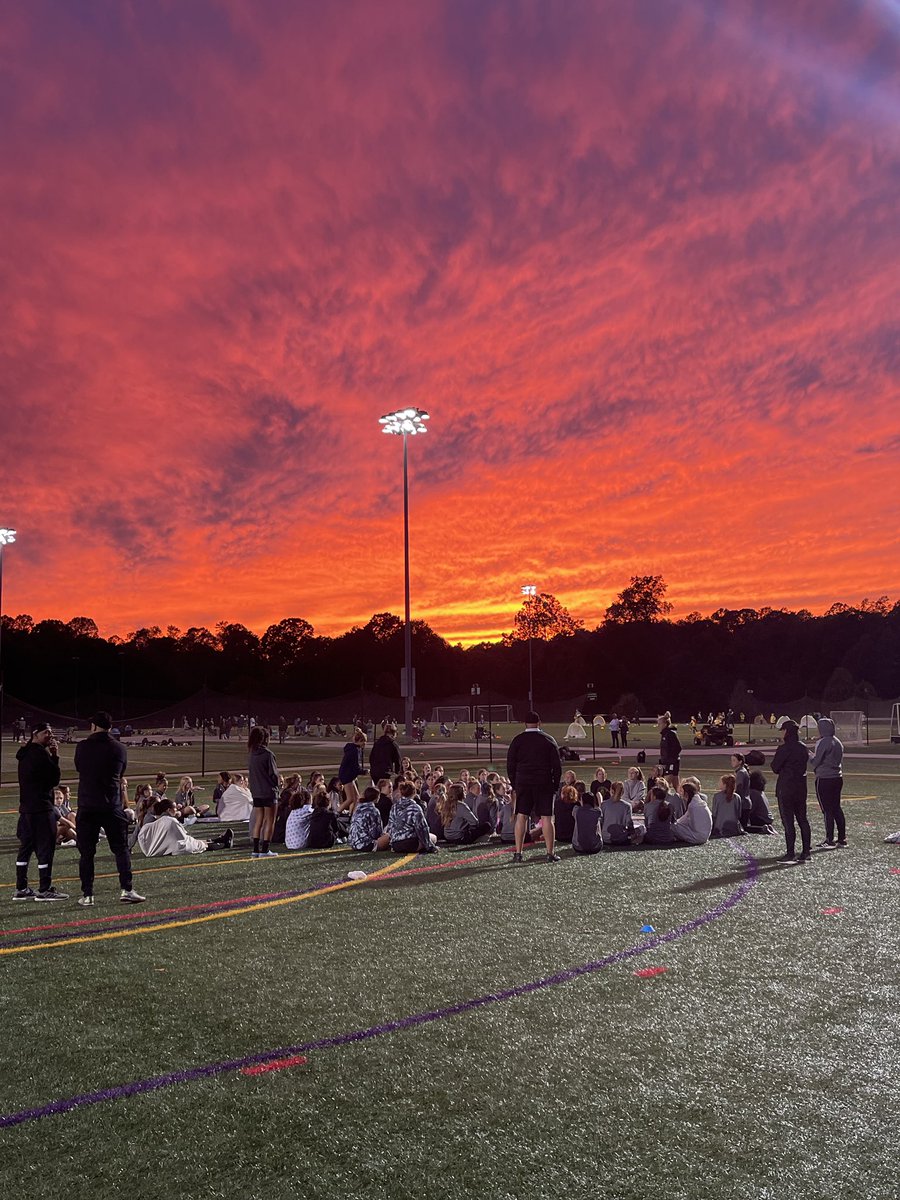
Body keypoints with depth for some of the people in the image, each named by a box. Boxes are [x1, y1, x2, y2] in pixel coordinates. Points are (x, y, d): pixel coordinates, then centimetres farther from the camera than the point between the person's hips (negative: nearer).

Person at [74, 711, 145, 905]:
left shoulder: (82, 747, 0)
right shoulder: (120, 749, 1)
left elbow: (79, 770, 16)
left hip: (86, 806, 0)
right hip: (112, 807, 0)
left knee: (86, 852, 7)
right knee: (121, 849, 8)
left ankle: (87, 895, 7)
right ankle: (127, 889, 1)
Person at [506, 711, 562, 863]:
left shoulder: (517, 740, 2)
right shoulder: (549, 740, 2)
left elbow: (510, 765, 4)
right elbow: (557, 766, 2)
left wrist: (515, 785, 12)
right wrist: (555, 785, 8)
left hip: (523, 783, 1)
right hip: (544, 784, -1)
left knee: (521, 817, 4)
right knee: (546, 818, 1)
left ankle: (518, 853, 2)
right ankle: (550, 853, 1)